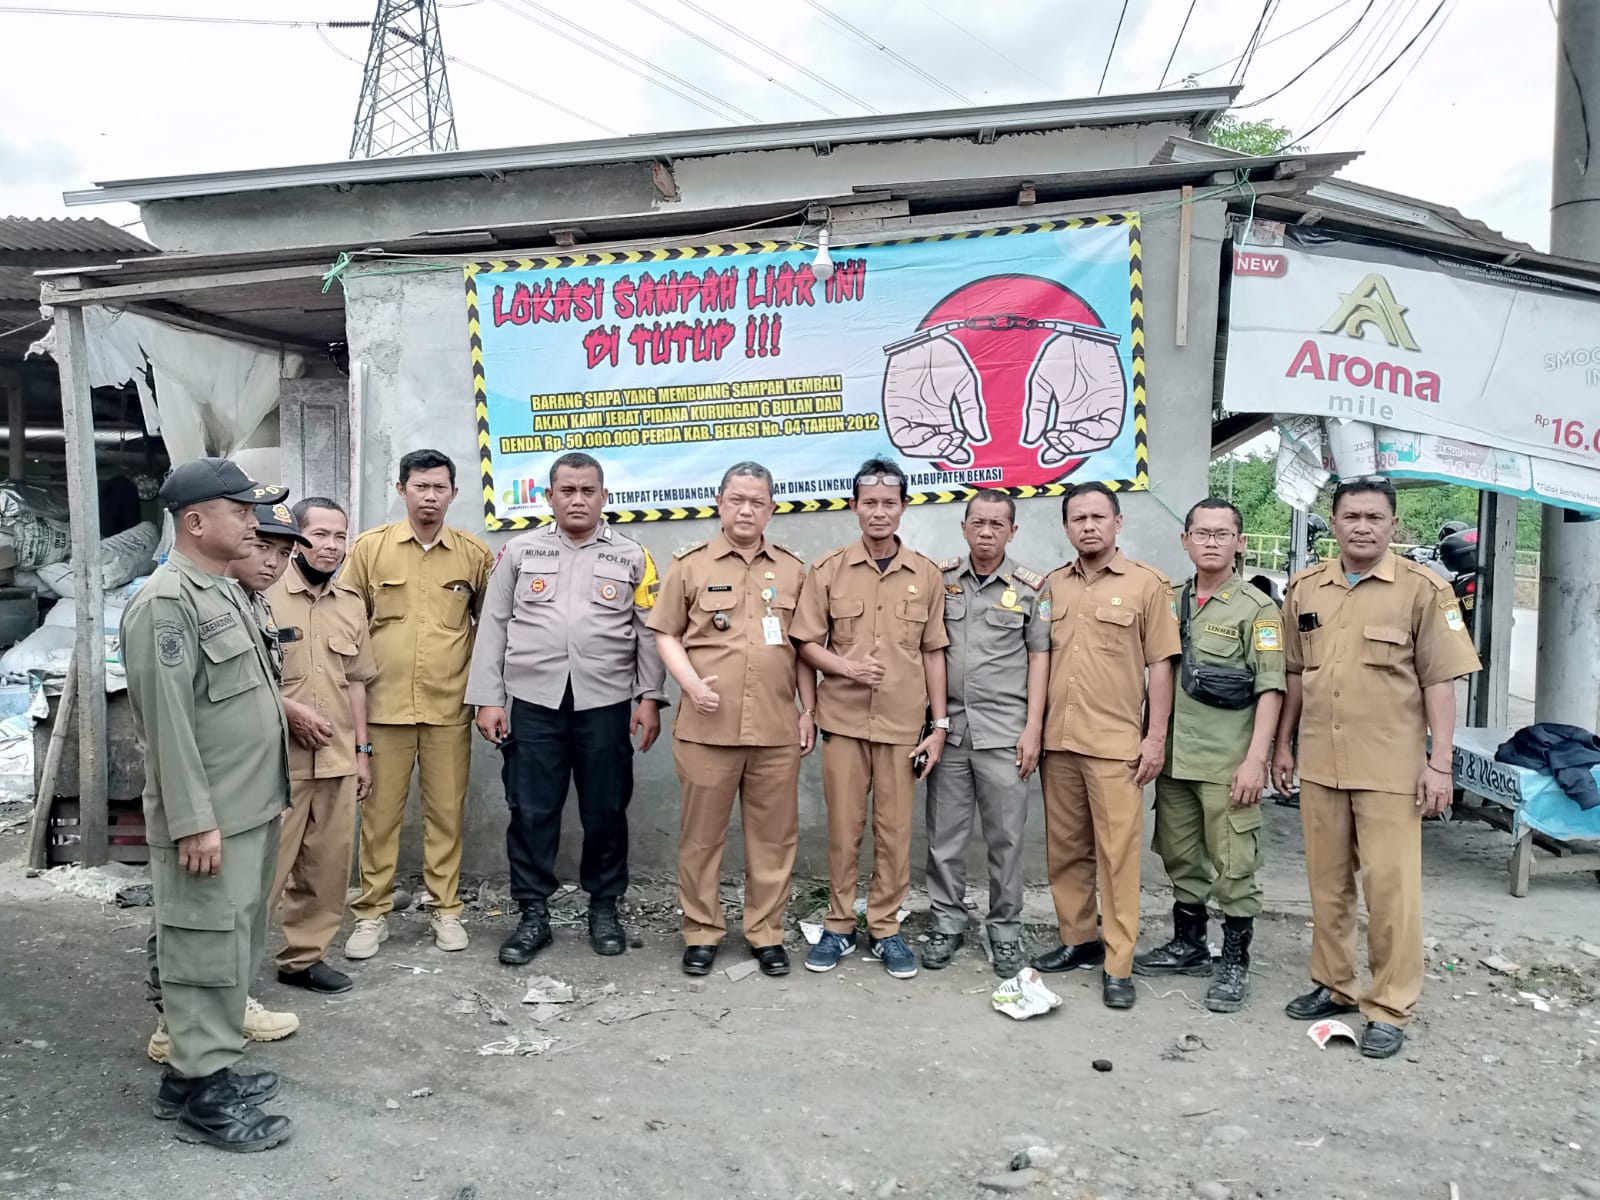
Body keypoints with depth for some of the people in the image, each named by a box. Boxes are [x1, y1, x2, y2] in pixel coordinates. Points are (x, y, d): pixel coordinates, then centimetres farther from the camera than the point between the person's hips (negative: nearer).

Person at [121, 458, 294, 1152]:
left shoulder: (223, 591, 13)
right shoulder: (165, 602, -17)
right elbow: (168, 720, -21)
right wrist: (194, 821, -22)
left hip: (250, 810, 10)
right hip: (210, 820, -10)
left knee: (234, 946, 18)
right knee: (207, 952, 2)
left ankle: (205, 1067, 31)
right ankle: (202, 1095, 15)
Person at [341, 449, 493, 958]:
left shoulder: (475, 554, 3)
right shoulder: (369, 547, 2)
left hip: (449, 707, 1)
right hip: (383, 704, 0)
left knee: (447, 811, 8)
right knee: (380, 812, 7)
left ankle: (446, 909, 22)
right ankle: (372, 913, 21)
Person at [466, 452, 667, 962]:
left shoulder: (632, 556, 6)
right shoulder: (520, 551, 8)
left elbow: (650, 632, 4)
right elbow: (493, 627, 6)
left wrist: (649, 698, -3)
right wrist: (488, 699, 0)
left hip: (606, 704, 0)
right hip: (532, 701, 1)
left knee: (606, 811, 7)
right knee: (531, 812, 5)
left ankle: (604, 908, 24)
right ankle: (533, 914, 19)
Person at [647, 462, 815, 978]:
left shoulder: (793, 569, 11)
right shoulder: (690, 564, 4)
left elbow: (803, 646, 13)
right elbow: (666, 634, 5)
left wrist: (808, 710, 7)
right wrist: (692, 684, -10)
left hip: (776, 729, 2)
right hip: (707, 727, -1)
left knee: (773, 836, 8)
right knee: (701, 835, 7)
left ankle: (766, 933, 22)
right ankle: (701, 932, 22)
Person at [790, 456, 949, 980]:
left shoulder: (926, 574, 4)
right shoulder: (827, 571, 0)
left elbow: (932, 654, 7)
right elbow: (806, 644, 2)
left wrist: (939, 725, 3)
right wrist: (846, 667, -17)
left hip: (903, 725, 1)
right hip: (843, 720, -1)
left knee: (895, 831, 7)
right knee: (843, 829, 7)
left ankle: (885, 929, 22)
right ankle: (839, 926, 23)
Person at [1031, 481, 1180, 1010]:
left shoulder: (1147, 583, -1)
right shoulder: (1053, 585, 11)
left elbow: (1161, 665, -2)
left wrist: (1156, 737, -7)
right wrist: (1034, 729, 10)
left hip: (1116, 743, -4)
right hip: (1058, 740, 5)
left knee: (1118, 853, -1)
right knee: (1064, 848, 12)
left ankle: (1119, 966, 8)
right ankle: (1077, 939, 28)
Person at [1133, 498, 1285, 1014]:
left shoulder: (1257, 608, -4)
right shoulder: (1171, 602, 12)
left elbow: (1270, 688, -9)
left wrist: (1256, 758, -16)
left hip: (1228, 762, -5)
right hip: (1174, 757, 6)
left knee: (1234, 865, 1)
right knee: (1181, 857, 15)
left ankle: (1235, 963, 15)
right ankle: (1188, 946, 31)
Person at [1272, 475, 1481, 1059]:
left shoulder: (1422, 589, -5)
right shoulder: (1305, 588, 7)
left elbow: (1439, 681, -5)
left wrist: (1439, 764, -9)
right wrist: (1283, 745, 13)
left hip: (1391, 768, -4)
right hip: (1319, 764, 4)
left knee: (1391, 888, 1)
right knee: (1327, 883, 13)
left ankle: (1389, 1007, 14)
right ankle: (1333, 985, 28)